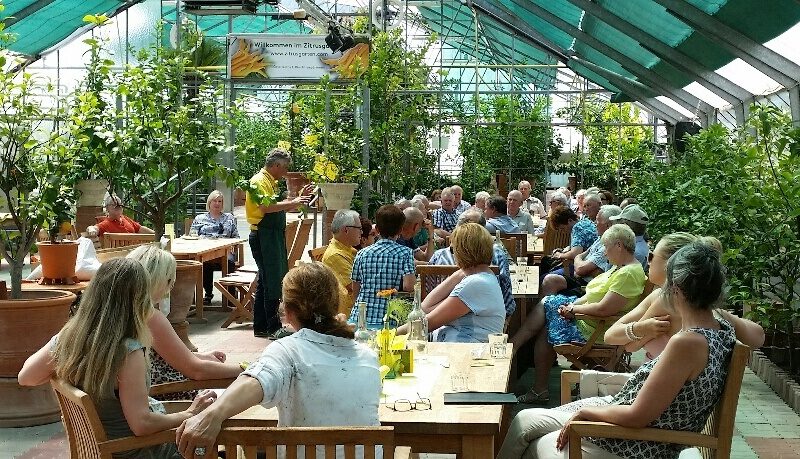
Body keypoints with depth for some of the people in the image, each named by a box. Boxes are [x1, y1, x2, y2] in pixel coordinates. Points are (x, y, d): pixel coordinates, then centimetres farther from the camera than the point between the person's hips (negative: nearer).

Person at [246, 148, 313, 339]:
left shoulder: (271, 182, 19)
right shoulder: (259, 181, -11)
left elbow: (279, 207, 23)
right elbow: (266, 207, -25)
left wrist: (299, 197, 15)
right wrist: (293, 202, -21)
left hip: (274, 235, 11)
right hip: (264, 236, -10)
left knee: (265, 282, 13)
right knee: (272, 282, -9)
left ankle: (260, 326, 20)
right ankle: (273, 328, -6)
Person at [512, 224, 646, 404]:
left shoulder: (629, 273, -23)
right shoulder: (620, 268, 10)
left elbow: (604, 309, -27)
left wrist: (573, 309, -14)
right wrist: (572, 305, -1)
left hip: (595, 330, -10)